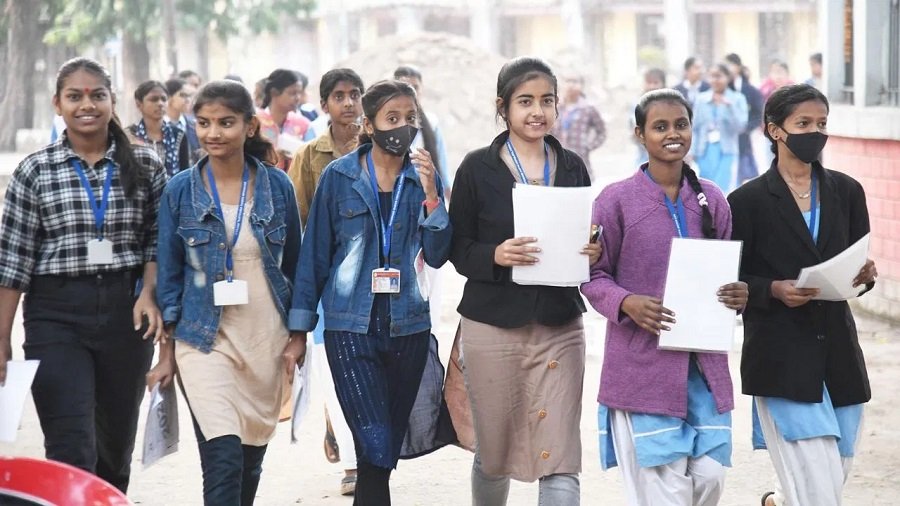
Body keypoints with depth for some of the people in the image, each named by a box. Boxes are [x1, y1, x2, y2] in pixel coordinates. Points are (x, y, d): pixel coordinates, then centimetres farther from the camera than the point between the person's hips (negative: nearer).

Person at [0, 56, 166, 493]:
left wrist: (149, 293, -9)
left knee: (117, 441, 15)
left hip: (126, 311, 2)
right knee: (71, 454, -11)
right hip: (57, 315, -2)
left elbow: (157, 240, 10)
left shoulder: (144, 166, 3)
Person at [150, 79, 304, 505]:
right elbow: (169, 274, 4)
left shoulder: (277, 186, 2)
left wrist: (298, 336, 5)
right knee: (223, 458, -16)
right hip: (205, 338, -2)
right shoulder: (180, 191, -1)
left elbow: (294, 266, 9)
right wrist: (167, 352, 2)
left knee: (252, 457, 11)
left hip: (267, 340, 2)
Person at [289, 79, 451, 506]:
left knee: (387, 449, 10)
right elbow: (315, 253, 1)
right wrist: (300, 326, 0)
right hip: (351, 327, -3)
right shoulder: (339, 176, -2)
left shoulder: (424, 178, 4)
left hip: (407, 327, 3)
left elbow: (437, 256, -2)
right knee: (375, 446, -13)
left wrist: (431, 196, -14)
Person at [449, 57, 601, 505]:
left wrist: (593, 253, -8)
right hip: (493, 324, -1)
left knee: (561, 461, -7)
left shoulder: (572, 167, 7)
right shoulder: (478, 168, -1)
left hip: (559, 325, 2)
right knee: (493, 454, 11)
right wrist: (495, 255, -20)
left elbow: (588, 240, 15)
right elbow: (457, 248, -1)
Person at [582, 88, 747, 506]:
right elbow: (592, 276, -1)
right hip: (643, 366, -4)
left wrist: (737, 294, -5)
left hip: (705, 363, 4)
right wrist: (627, 304, -19)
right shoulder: (616, 200, -4)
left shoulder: (711, 200, 8)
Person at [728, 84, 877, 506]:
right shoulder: (748, 201, -4)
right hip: (782, 358, -4)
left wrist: (864, 274, -10)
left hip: (837, 351, 5)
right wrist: (775, 290, -19)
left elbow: (859, 265, 12)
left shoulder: (846, 192, 7)